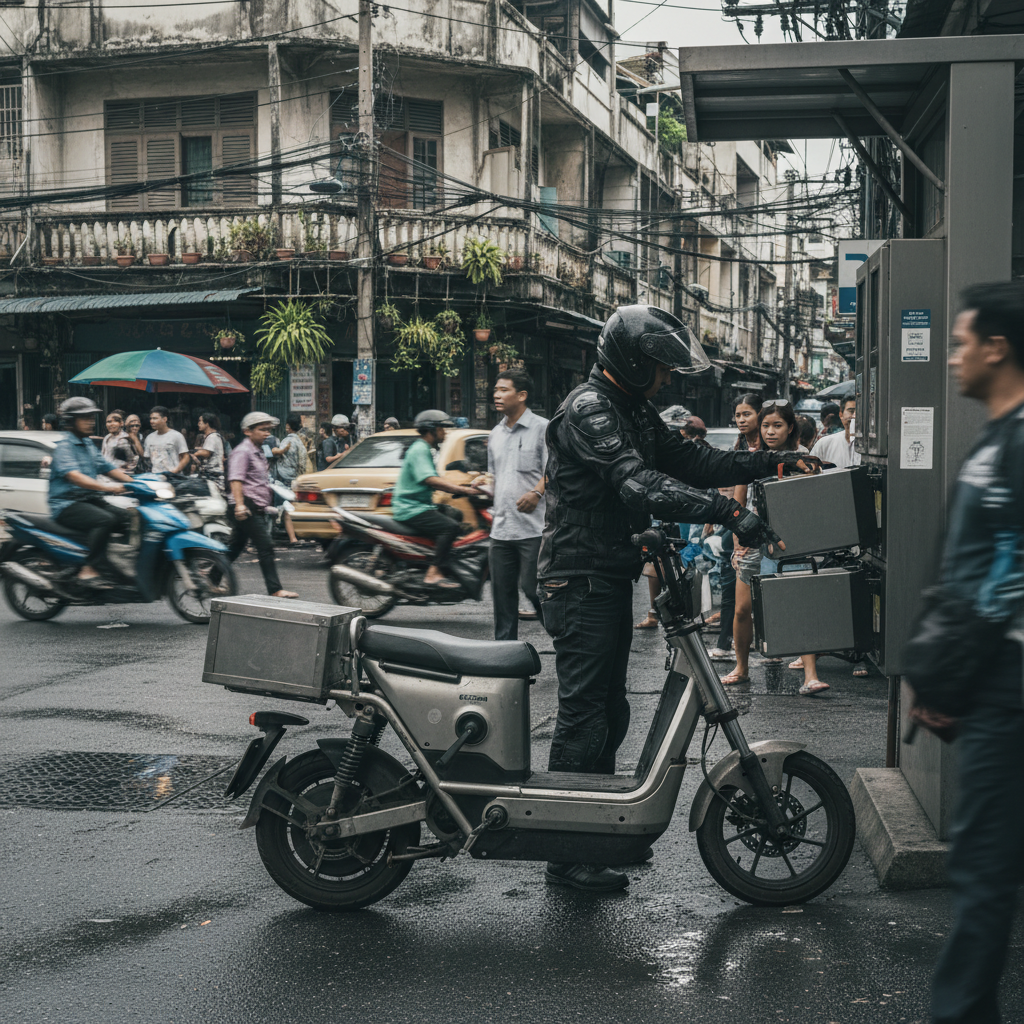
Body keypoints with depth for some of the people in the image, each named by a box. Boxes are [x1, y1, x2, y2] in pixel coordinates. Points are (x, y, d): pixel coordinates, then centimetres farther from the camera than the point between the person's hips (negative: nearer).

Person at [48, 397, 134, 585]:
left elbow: (107, 468, 19)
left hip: (90, 500, 8)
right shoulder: (64, 446, -10)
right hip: (67, 504, -8)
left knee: (124, 517, -12)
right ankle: (89, 569, -30)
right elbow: (73, 475, -26)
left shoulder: (88, 444, 19)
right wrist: (106, 487, -39)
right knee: (105, 519, -33)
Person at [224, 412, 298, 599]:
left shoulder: (258, 452, 21)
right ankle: (275, 589, -13)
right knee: (265, 548, -12)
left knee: (235, 548, 14)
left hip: (256, 508, 10)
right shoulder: (242, 451, -10)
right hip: (247, 507, -10)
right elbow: (235, 480, -21)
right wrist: (239, 505, -31)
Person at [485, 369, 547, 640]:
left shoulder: (542, 428, -3)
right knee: (502, 592, 8)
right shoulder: (496, 434, 19)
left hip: (533, 528, -7)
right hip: (501, 528, 7)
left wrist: (537, 492, -24)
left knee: (532, 588, -8)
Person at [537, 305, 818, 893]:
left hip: (612, 580, 10)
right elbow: (640, 484, -30)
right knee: (585, 714, -7)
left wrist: (772, 463, 5)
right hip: (581, 583, -10)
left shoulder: (636, 411, 15)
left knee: (609, 712, 16)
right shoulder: (588, 410, -17)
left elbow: (691, 462, 15)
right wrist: (730, 513, -36)